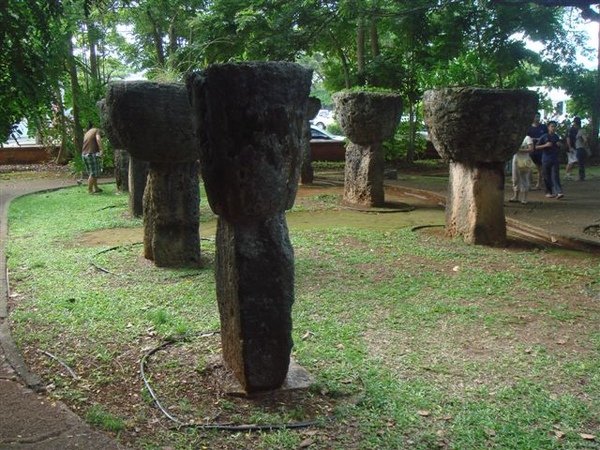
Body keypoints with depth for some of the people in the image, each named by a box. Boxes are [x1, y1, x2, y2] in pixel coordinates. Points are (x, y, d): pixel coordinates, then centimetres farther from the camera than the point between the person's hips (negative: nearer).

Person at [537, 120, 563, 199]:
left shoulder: (557, 137, 9)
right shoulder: (544, 137, -3)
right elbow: (537, 147, -3)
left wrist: (559, 145, 0)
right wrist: (546, 145, -16)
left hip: (555, 159, 2)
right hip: (546, 159, -2)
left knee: (555, 176, -7)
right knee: (547, 177, 5)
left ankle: (558, 192, -15)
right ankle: (548, 192, 17)